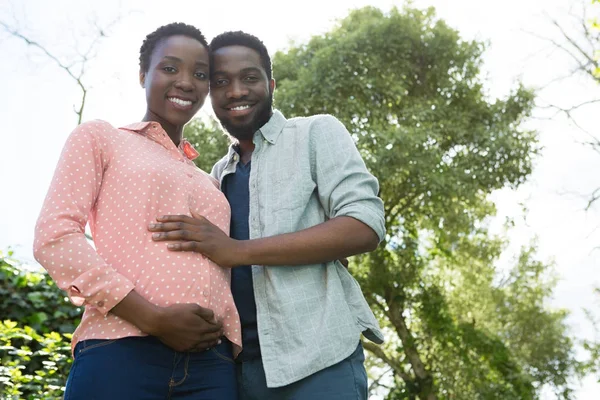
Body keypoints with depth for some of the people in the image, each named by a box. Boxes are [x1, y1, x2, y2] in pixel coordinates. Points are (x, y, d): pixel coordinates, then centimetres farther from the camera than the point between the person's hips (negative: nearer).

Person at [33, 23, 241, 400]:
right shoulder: (99, 138, 11)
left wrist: (230, 341, 1)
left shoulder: (210, 182, 25)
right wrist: (154, 319, -11)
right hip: (120, 356, -4)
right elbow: (54, 237, -2)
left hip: (211, 366, 4)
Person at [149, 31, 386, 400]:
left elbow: (365, 227, -13)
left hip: (316, 358, -5)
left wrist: (239, 250, -18)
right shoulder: (218, 175, 17)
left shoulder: (317, 133, 0)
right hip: (241, 363, 5)